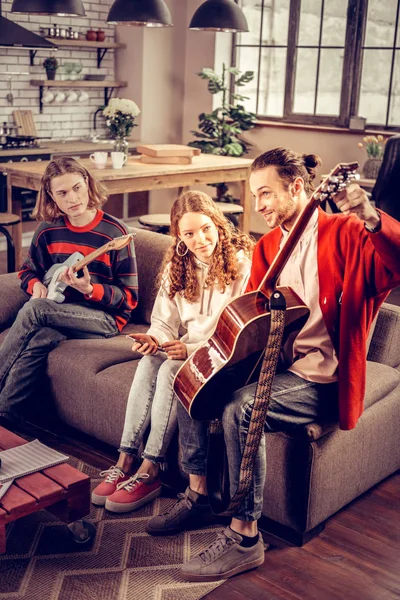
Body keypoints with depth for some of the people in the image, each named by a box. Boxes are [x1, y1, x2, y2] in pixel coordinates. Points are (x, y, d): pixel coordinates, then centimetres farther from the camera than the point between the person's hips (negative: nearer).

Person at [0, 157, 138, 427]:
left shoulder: (115, 232, -9)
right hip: (60, 312, 4)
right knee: (42, 337, -34)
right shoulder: (48, 230, 5)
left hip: (105, 317, -4)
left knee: (34, 310, -30)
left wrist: (90, 290, -24)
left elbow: (129, 297, -6)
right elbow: (28, 270, 20)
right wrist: (36, 284, -5)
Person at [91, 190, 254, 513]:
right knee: (149, 362, -24)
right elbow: (165, 322, 7)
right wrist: (155, 339, -17)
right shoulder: (178, 266, 7)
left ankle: (150, 469, -24)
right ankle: (126, 460, -24)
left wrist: (193, 350, -25)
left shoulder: (241, 261, -14)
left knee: (171, 369, -30)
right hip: (186, 348, 6)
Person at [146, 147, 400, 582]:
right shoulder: (267, 246, 12)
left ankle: (244, 538, -15)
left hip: (323, 379, -8)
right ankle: (197, 495, 12)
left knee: (240, 405, -30)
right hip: (275, 363, 8)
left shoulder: (345, 233, -10)